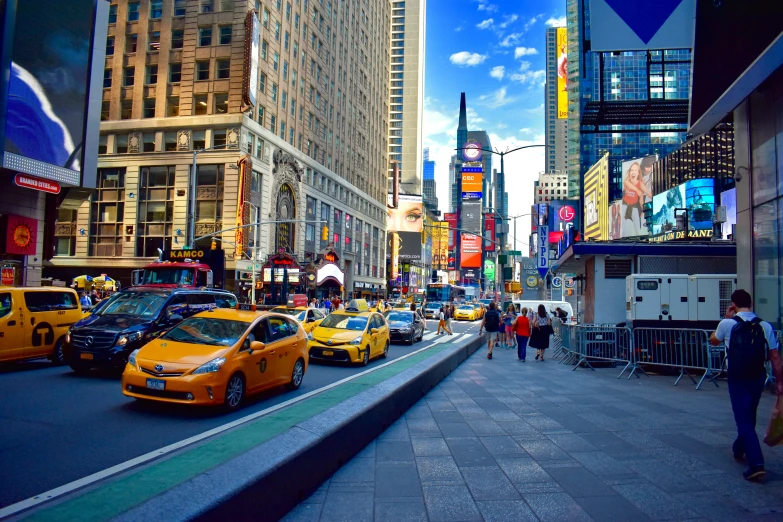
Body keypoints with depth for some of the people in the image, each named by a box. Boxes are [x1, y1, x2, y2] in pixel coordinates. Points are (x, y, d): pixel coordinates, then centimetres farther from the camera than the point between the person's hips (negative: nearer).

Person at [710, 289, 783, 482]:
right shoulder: (765, 326, -1)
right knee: (749, 417, 22)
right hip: (758, 378, 4)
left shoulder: (728, 324, -9)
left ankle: (756, 464, -14)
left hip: (738, 379, -4)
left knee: (744, 420, -3)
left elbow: (713, 341, 11)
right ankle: (739, 449, 40)